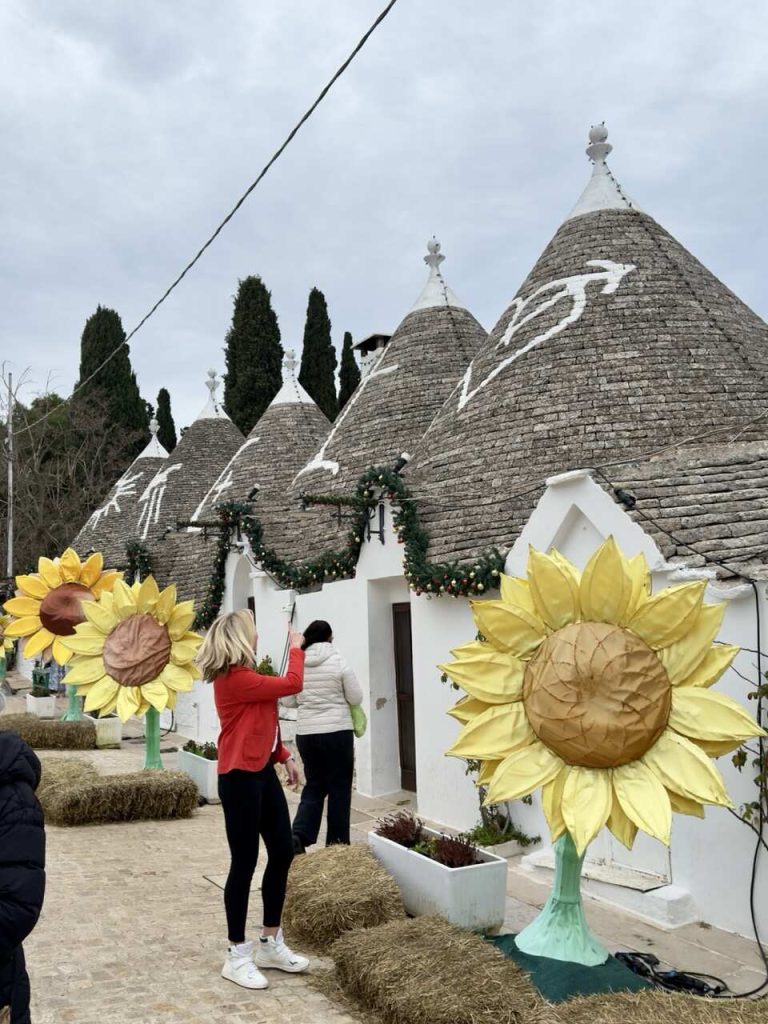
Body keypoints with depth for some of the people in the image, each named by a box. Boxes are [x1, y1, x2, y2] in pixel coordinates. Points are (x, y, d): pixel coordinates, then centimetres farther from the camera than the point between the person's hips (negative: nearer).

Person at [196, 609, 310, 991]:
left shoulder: (244, 676, 13)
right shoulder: (233, 678, -19)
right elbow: (292, 684, -17)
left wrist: (284, 757, 11)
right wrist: (296, 647, -2)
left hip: (262, 773, 10)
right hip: (240, 778, -10)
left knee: (283, 852, 12)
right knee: (245, 862, -2)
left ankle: (271, 944, 25)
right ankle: (237, 955, 12)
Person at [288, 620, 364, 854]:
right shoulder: (338, 662, -8)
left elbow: (289, 701, 8)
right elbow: (356, 698, -4)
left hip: (305, 733, 4)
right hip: (337, 732, -3)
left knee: (314, 786, 15)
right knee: (339, 789, 8)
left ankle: (298, 836, -2)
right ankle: (336, 844, 14)